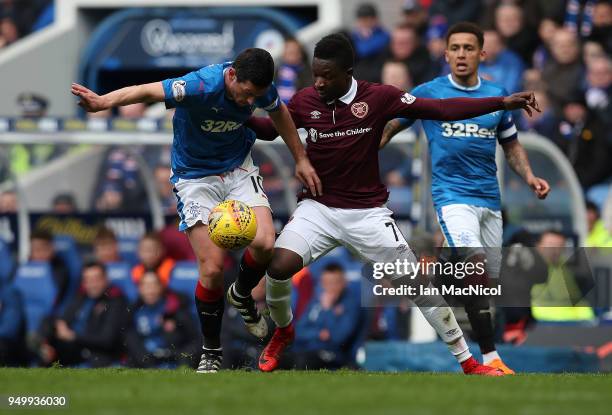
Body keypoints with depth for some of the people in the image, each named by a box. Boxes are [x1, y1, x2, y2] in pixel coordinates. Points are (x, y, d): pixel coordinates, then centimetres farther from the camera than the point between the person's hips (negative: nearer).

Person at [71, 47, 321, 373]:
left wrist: (301, 159, 15)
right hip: (196, 176, -4)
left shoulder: (260, 89, -13)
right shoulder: (202, 86, -30)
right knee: (212, 269, -13)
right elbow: (148, 91, -42)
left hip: (238, 168, 4)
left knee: (264, 242, -20)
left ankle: (242, 296, 14)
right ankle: (211, 353, 9)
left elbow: (278, 112, 12)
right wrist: (103, 102, -60)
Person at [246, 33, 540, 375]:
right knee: (279, 266, -23)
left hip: (367, 211, -1)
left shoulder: (378, 98, -11)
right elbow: (269, 129, 13)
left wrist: (503, 103, -18)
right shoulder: (305, 101, -4)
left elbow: (441, 110, -12)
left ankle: (468, 362, 10)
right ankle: (283, 331, 8)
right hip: (318, 207, 1)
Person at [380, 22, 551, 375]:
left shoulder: (497, 95, 9)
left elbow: (511, 144, 20)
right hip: (452, 194, -5)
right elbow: (390, 128, 8)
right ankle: (490, 358, -27)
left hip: (489, 199, 5)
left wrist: (529, 176, 5)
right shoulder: (428, 93, -1)